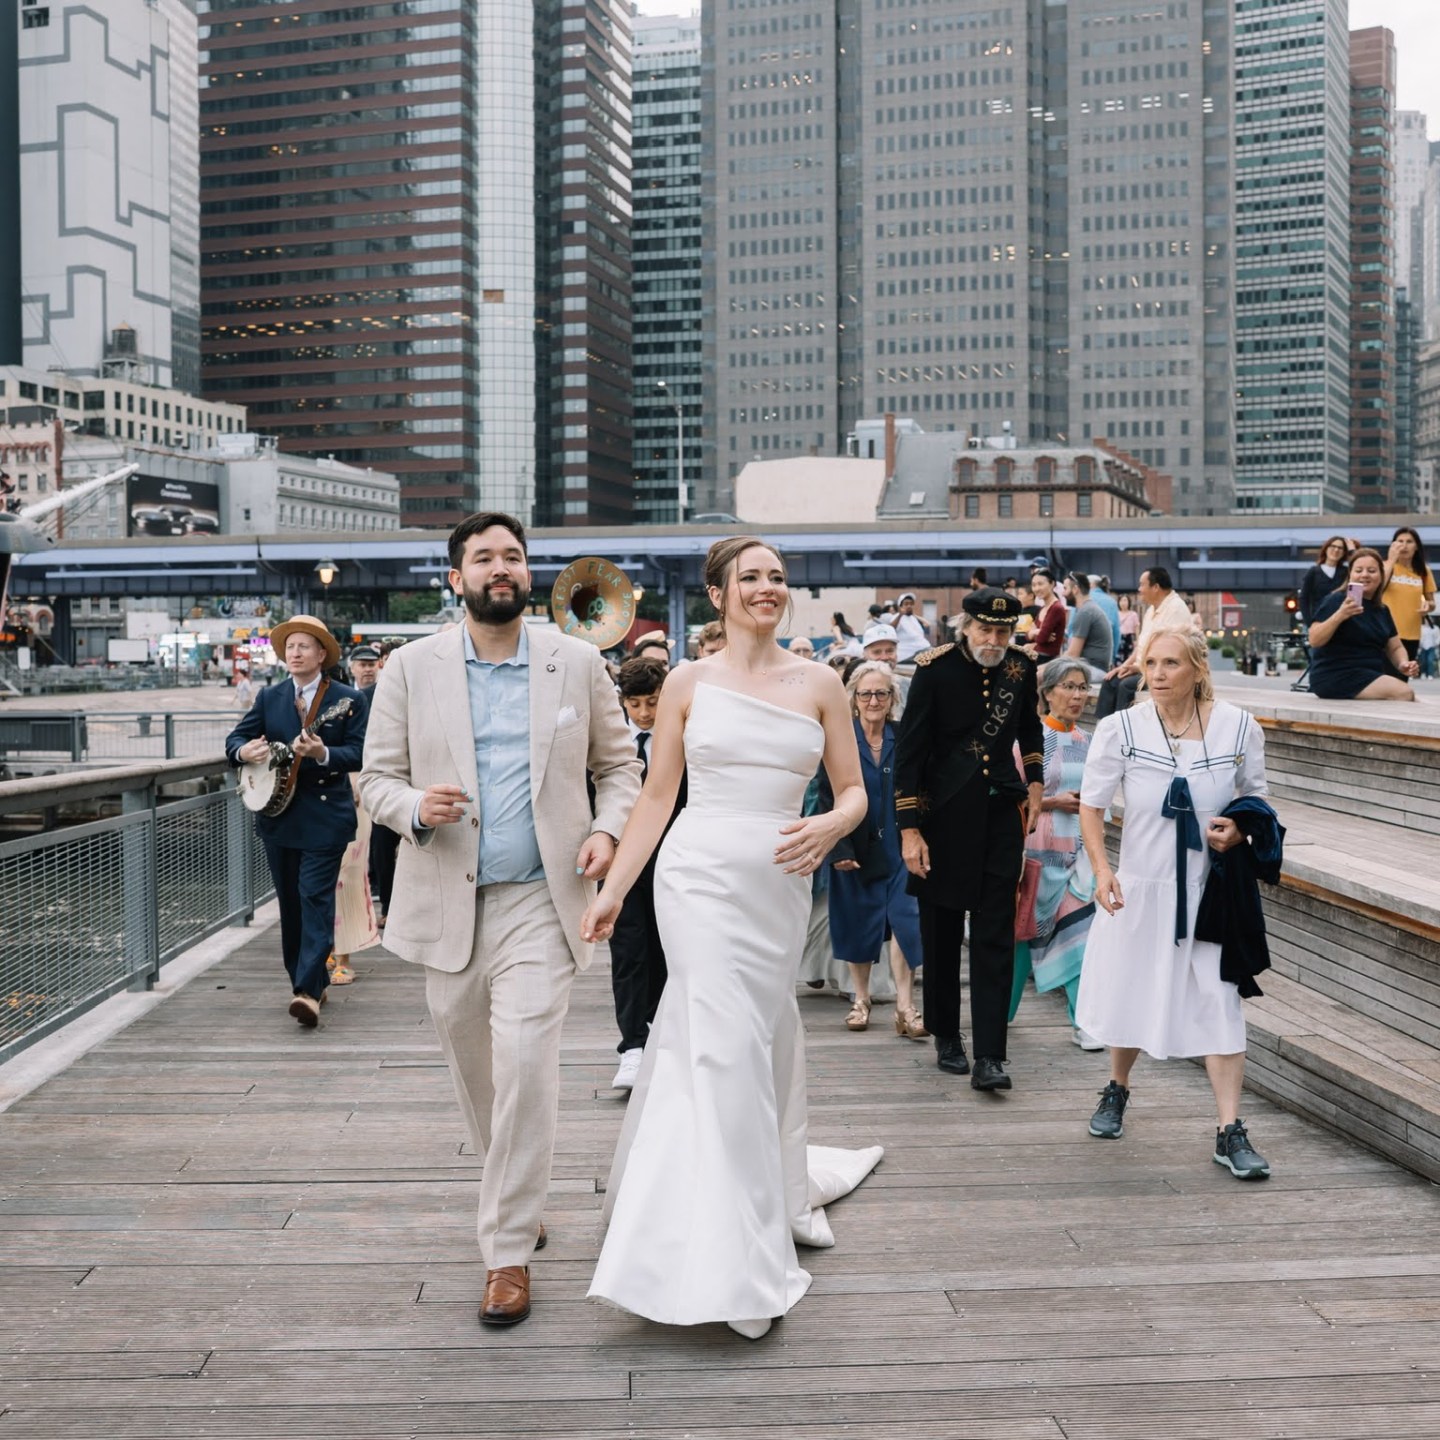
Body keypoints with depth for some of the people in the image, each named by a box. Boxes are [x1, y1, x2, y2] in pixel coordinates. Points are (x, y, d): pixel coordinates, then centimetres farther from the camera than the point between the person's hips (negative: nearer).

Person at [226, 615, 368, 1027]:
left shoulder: (348, 700, -2)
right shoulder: (269, 698, 11)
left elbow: (359, 754, -8)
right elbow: (235, 737, 10)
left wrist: (323, 754, -26)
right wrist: (243, 751, -14)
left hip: (325, 817, -5)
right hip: (278, 814, 5)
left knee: (316, 898, -12)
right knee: (289, 904, 11)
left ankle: (308, 990, -15)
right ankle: (307, 981, 22)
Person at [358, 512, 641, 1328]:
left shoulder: (578, 662, 4)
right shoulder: (412, 668, 3)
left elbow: (619, 763, 10)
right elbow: (377, 778, 5)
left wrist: (609, 829, -8)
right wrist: (416, 807, -17)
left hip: (540, 901, -2)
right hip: (448, 902, 2)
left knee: (526, 1068, -12)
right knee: (477, 1074, 13)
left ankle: (509, 1252, 0)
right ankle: (519, 1201, 38)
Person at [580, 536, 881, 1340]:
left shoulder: (820, 684, 7)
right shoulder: (689, 684, 3)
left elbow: (855, 790, 8)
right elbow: (657, 796, 5)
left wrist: (830, 827, -15)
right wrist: (613, 891, 1)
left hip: (781, 884, 3)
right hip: (702, 875, -3)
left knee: (762, 1041, 12)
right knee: (727, 1048, -7)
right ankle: (743, 1259, -1)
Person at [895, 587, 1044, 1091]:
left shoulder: (1020, 669, 2)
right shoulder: (935, 668, -10)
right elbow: (909, 751, -9)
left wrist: (1034, 781, 11)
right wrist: (909, 828, -13)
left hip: (1001, 812, 2)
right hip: (944, 815, -2)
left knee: (995, 937, -4)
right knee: (941, 933, 9)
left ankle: (990, 1057, -5)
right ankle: (946, 1038, 25)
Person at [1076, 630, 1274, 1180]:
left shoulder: (1238, 727, -7)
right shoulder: (1120, 729, -9)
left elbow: (1255, 798, 9)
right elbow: (1091, 804, -3)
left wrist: (1239, 830, -13)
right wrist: (1101, 869, -16)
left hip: (1210, 889, 0)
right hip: (1140, 886, 1)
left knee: (1220, 1001, -6)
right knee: (1131, 995, 15)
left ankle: (1230, 1132, 1)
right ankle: (1117, 1091, 42)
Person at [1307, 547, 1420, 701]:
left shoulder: (1382, 611, 16)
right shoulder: (1336, 601, -6)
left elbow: (1395, 647, 19)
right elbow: (1314, 641, -15)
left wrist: (1403, 663, -4)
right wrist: (1339, 615, -30)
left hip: (1370, 676, 8)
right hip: (1335, 677, -8)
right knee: (1404, 693, -23)